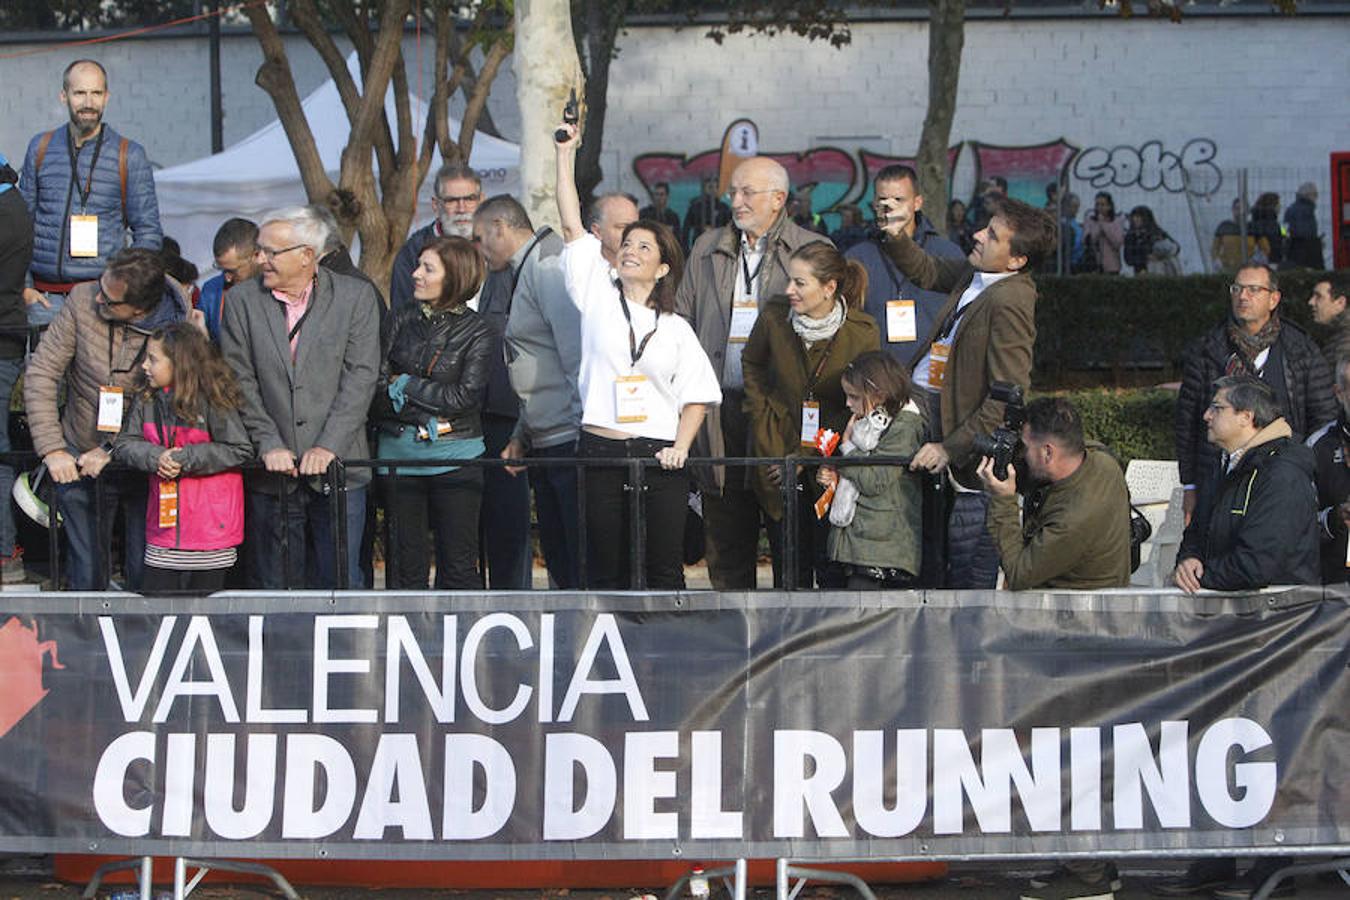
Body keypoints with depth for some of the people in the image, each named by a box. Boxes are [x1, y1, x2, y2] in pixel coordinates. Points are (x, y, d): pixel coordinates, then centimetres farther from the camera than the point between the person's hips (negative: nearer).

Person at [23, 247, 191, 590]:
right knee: (86, 576, 6)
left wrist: (112, 452, -16)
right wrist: (52, 449, -10)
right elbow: (41, 373, -4)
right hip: (80, 462, 1)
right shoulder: (83, 300, -10)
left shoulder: (180, 327, -15)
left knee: (146, 575, 3)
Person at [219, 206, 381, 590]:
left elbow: (361, 376, -5)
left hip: (337, 464, -1)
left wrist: (328, 447, -14)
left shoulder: (356, 296, 1)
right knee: (275, 584, 4)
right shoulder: (242, 299, 6)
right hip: (272, 472, 1)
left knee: (339, 581, 0)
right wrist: (269, 444, -10)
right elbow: (240, 380, 2)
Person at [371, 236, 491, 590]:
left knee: (459, 562, -2)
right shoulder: (401, 319, 8)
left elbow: (463, 397, -9)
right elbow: (376, 390, 0)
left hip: (456, 457, -2)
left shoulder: (476, 331, 1)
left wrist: (405, 385, -4)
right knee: (405, 563, 2)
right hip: (399, 451, 2)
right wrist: (428, 416, -11)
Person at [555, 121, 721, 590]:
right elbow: (572, 225, 3)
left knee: (665, 569, 1)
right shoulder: (599, 297, 8)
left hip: (659, 458, 0)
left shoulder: (676, 328, 10)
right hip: (601, 450, 0)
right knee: (606, 570, 3)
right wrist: (566, 153, 1)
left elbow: (697, 395, 8)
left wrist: (680, 447, -8)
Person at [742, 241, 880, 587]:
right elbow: (751, 364, 14)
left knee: (832, 567, -3)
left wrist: (807, 456, -9)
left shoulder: (863, 332, -13)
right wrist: (763, 422, 6)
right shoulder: (774, 316, -8)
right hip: (779, 451, 2)